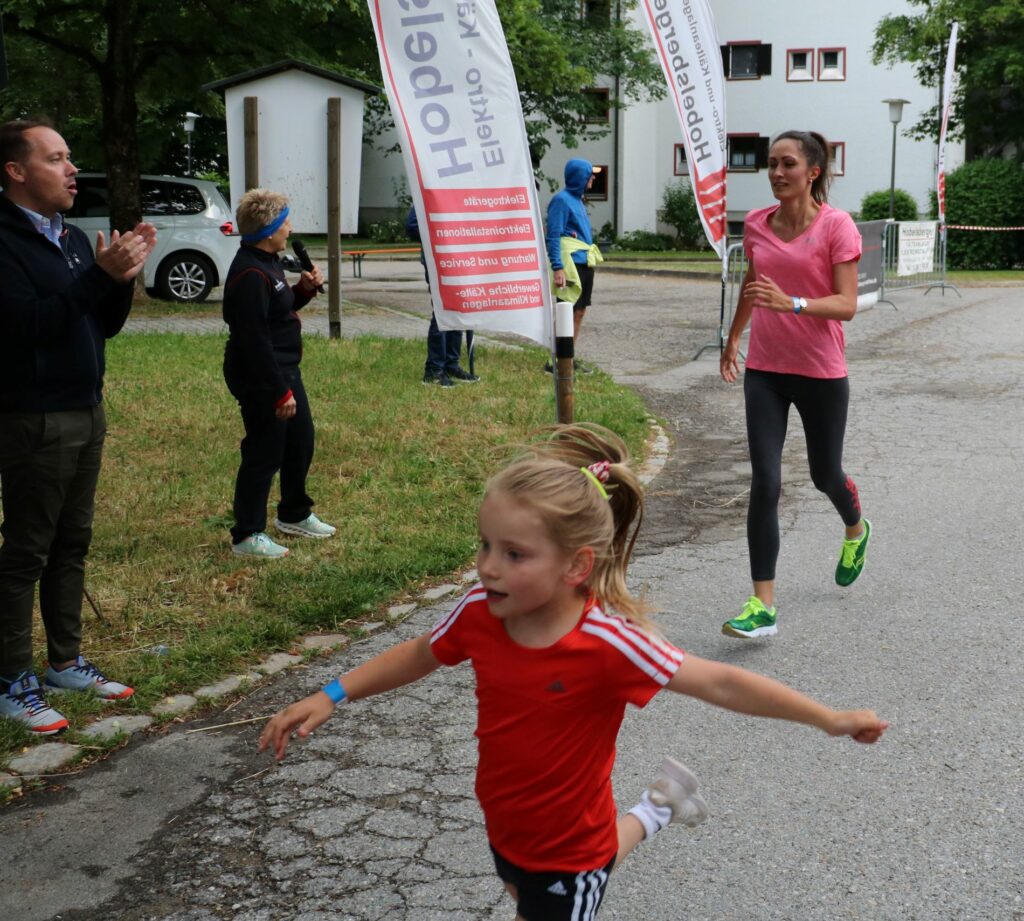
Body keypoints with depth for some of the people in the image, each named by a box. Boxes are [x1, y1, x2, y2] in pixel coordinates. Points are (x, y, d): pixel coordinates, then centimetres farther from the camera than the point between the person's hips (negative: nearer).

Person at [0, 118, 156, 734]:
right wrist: (101, 275, -26)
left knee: (72, 544, 14)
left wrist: (126, 273, -5)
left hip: (86, 413, 8)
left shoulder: (73, 239, 12)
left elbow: (107, 325, 11)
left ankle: (66, 661, 26)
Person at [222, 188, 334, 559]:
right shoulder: (250, 275, -23)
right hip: (260, 379, -11)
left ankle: (294, 515, 37)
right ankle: (247, 536, 9)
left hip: (284, 371, 11)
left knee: (301, 441, 20)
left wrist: (305, 289, 3)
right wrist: (280, 392, -24)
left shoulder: (267, 263, 10)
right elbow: (255, 340, -26)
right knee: (264, 453, -2)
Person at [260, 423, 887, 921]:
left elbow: (720, 683, -25)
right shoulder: (478, 615, -17)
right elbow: (422, 654, 4)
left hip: (570, 853, -6)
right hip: (506, 832, 6)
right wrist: (330, 697, 0)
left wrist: (831, 719, -22)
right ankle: (654, 813, 49)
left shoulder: (608, 643, -31)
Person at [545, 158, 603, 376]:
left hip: (585, 263, 9)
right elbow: (553, 236, -17)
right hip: (571, 263, -9)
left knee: (579, 312, 12)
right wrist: (558, 268, -24)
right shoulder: (562, 200, -11)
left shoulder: (578, 200, 17)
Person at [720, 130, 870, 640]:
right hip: (764, 370, 3)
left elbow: (847, 304, -16)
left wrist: (793, 303, -32)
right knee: (764, 483, -7)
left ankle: (856, 530, 52)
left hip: (821, 373, -3)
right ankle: (763, 605, -5)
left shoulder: (837, 226, -10)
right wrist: (733, 337, 31)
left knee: (825, 474, 15)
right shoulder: (756, 224, 3)